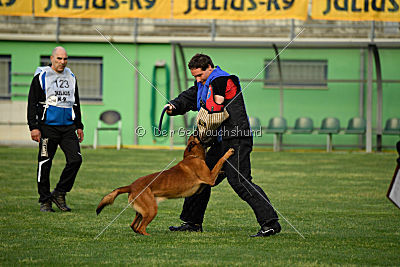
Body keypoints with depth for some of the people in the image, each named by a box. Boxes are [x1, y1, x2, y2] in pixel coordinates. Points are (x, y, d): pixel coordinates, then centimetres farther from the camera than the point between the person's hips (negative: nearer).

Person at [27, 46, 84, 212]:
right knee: (45, 163, -2)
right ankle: (45, 201, 8)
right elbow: (32, 103, -3)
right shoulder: (41, 77, -1)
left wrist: (79, 126, 20)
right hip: (48, 127, -4)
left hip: (68, 127, 4)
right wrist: (34, 127, -11)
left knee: (75, 159, -8)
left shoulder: (71, 77, 15)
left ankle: (60, 194, 7)